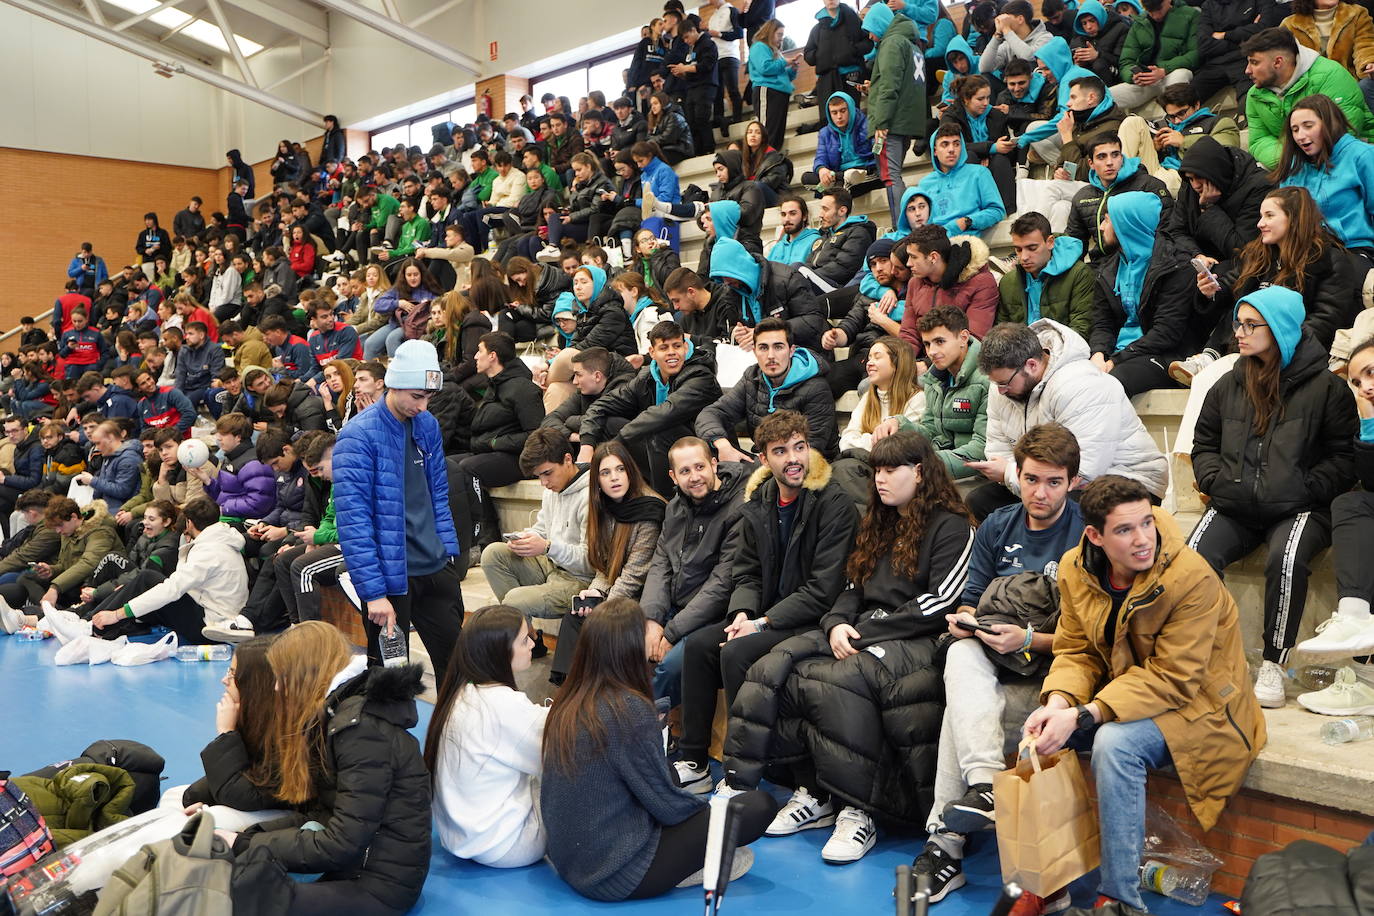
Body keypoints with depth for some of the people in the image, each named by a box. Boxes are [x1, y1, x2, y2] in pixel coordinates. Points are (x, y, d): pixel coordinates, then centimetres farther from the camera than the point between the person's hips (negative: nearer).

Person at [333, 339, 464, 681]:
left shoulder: (428, 425, 6)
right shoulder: (358, 436, -15)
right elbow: (353, 520, -19)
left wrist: (448, 550, 7)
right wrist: (373, 592, -22)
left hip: (436, 569, 6)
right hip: (389, 575, -6)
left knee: (455, 658, 14)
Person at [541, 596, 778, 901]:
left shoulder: (567, 702, -1)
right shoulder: (630, 710, -23)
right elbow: (667, 805, -15)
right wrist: (710, 807, 5)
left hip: (568, 861, 8)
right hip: (619, 875, -8)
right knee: (760, 805, -6)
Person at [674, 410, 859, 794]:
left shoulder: (834, 503, -15)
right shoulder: (758, 504, 7)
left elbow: (823, 590, -18)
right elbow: (746, 572, 11)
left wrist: (762, 624, -19)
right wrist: (741, 614, -10)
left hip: (813, 620, -7)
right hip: (768, 615, 7)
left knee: (737, 652, -26)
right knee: (698, 644, -9)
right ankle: (693, 763, 0)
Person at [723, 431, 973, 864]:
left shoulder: (951, 527, 1)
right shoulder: (878, 524, 25)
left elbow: (939, 604, -10)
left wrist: (863, 632, -14)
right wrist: (837, 624, -3)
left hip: (917, 642, -7)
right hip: (859, 634, 7)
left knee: (834, 681, -35)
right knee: (774, 669, -20)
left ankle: (858, 811, -24)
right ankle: (812, 792, -15)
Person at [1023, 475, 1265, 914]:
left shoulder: (1192, 578, -26)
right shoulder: (1076, 569, -8)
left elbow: (1172, 679, -26)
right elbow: (1075, 651, -2)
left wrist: (1083, 717, -34)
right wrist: (1057, 702, -25)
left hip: (1194, 703, -6)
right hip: (1121, 692, 6)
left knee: (1114, 743, -33)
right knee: (1040, 730, -13)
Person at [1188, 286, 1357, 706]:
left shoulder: (1325, 387, 3)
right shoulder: (1229, 385, 15)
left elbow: (1344, 458, 1)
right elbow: (1204, 445, 21)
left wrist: (1301, 490, -13)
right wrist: (1217, 482, 1)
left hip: (1298, 509, -3)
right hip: (1236, 506, 3)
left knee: (1286, 560, -34)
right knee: (1196, 555, -27)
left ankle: (1274, 664, -18)